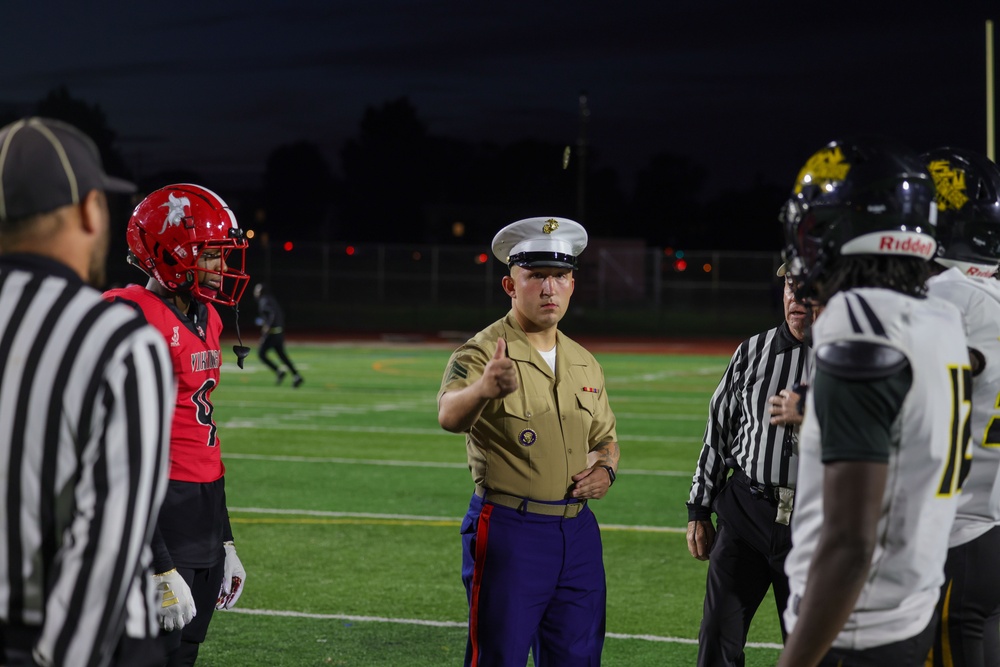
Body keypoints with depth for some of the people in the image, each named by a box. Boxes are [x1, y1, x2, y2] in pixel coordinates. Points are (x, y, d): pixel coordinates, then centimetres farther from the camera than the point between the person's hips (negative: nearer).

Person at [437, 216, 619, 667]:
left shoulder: (585, 364, 13)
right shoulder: (483, 353, -10)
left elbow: (605, 438, 26)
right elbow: (450, 416, -30)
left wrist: (605, 469, 2)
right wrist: (482, 390, -53)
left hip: (578, 530, 6)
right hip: (509, 531, -6)